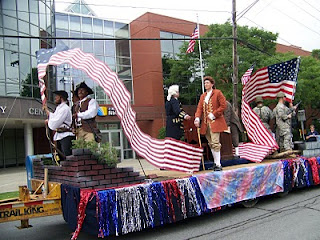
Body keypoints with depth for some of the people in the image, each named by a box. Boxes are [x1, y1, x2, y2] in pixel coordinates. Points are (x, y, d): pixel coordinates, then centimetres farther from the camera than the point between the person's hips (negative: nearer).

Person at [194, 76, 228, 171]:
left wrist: (214, 114, -12)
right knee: (211, 143, 8)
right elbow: (199, 108, 11)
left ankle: (218, 164, -8)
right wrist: (197, 118, -7)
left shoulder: (218, 93, 1)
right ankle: (215, 162, 18)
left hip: (215, 122, -6)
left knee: (215, 143, -12)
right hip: (206, 123, 6)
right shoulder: (203, 96, 19)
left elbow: (223, 106, -6)